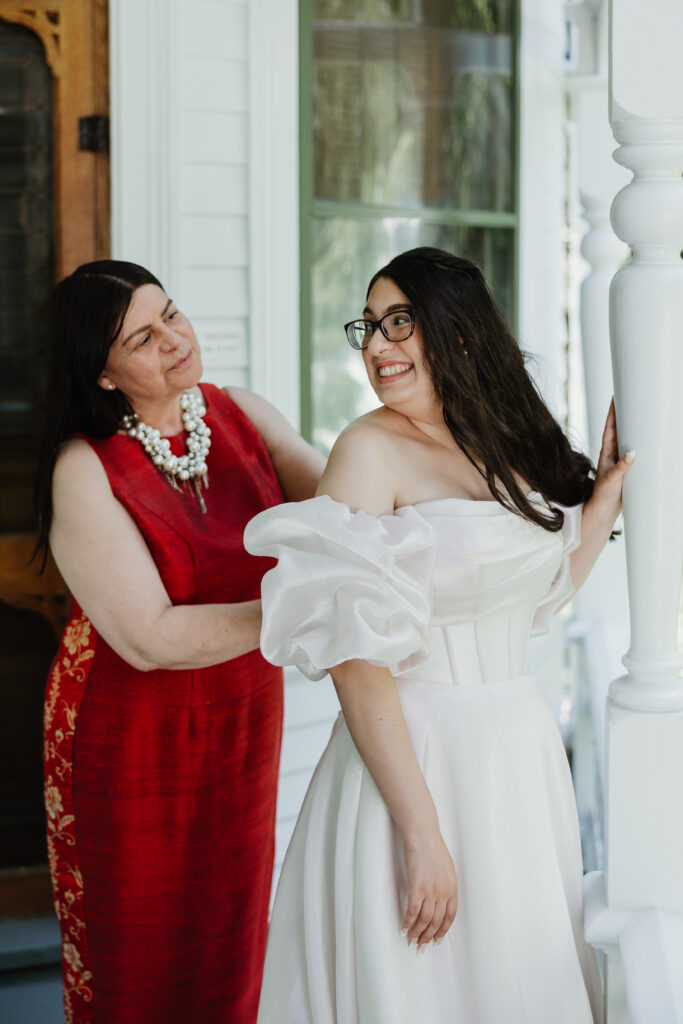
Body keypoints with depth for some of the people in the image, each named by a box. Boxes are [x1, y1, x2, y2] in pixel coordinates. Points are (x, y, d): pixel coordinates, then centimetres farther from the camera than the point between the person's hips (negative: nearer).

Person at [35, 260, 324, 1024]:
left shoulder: (241, 414, -3)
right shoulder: (85, 470, -19)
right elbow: (148, 639, -25)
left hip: (241, 726, 5)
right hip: (134, 738, -5)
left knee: (230, 939, 18)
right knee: (141, 962, 9)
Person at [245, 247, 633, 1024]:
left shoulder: (511, 444, 7)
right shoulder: (372, 449, -13)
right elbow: (355, 660, -18)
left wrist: (609, 485, 12)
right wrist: (423, 834, -22)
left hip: (523, 752, 7)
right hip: (414, 756, -6)